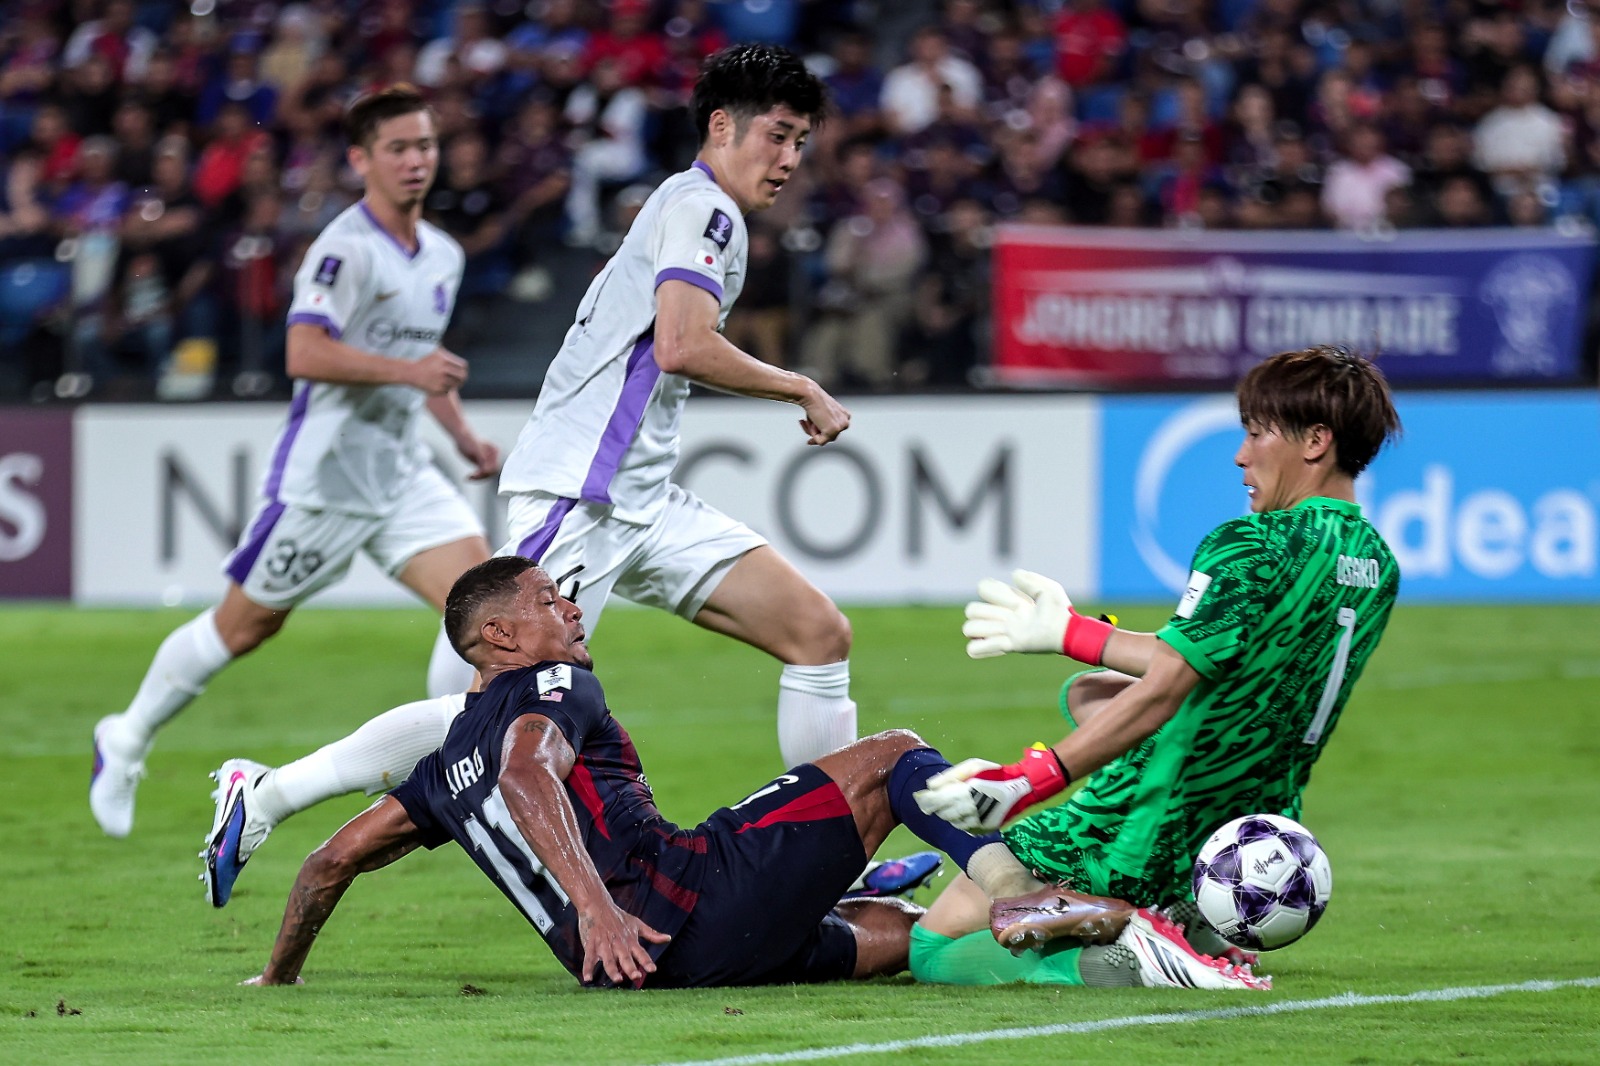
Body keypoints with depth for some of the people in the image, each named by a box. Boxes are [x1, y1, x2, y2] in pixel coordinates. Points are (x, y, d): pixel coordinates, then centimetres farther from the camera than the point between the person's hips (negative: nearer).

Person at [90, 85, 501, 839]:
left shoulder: (442, 256, 10)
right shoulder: (346, 249, -17)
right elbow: (305, 353, -29)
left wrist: (460, 432, 16)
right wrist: (407, 370, -35)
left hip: (402, 474, 7)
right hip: (324, 473, -7)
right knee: (243, 625, 6)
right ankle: (127, 740, 28)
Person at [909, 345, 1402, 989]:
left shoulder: (1250, 548, -21)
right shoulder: (1375, 565, 6)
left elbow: (1159, 694, -27)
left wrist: (1025, 782, -29)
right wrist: (1069, 633, 21)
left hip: (1147, 835, -8)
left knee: (933, 949, 4)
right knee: (1088, 693, 34)